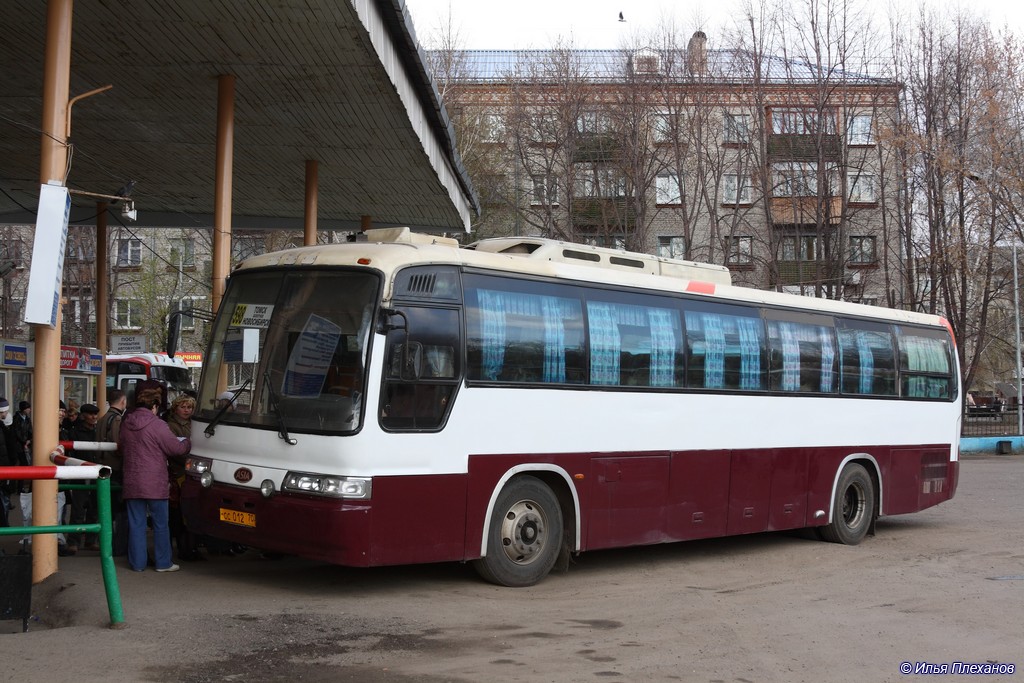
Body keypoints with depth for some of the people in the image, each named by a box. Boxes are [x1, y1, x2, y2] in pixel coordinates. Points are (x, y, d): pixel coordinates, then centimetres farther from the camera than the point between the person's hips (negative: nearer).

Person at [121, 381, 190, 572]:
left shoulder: (126, 423, 4)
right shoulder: (157, 425, -15)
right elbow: (176, 449, -10)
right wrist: (188, 442, 9)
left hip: (132, 483, 5)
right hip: (155, 484, -5)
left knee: (136, 523, 9)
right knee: (160, 524, 6)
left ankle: (137, 562, 12)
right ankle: (163, 563, 11)